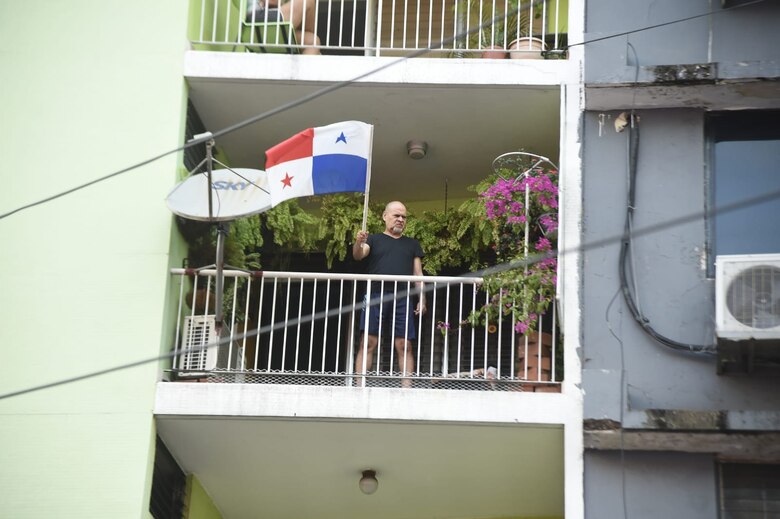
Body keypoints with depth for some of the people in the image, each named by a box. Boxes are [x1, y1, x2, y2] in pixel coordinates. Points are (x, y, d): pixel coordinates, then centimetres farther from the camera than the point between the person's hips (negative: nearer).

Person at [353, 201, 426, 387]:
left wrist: (422, 299, 5)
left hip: (402, 299, 2)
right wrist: (358, 243, -26)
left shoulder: (412, 244, 21)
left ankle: (407, 385, -5)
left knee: (404, 345, -3)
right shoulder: (374, 239, 14)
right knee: (368, 342, -7)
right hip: (376, 296, -2)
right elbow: (358, 255, -3)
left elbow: (418, 273, 16)